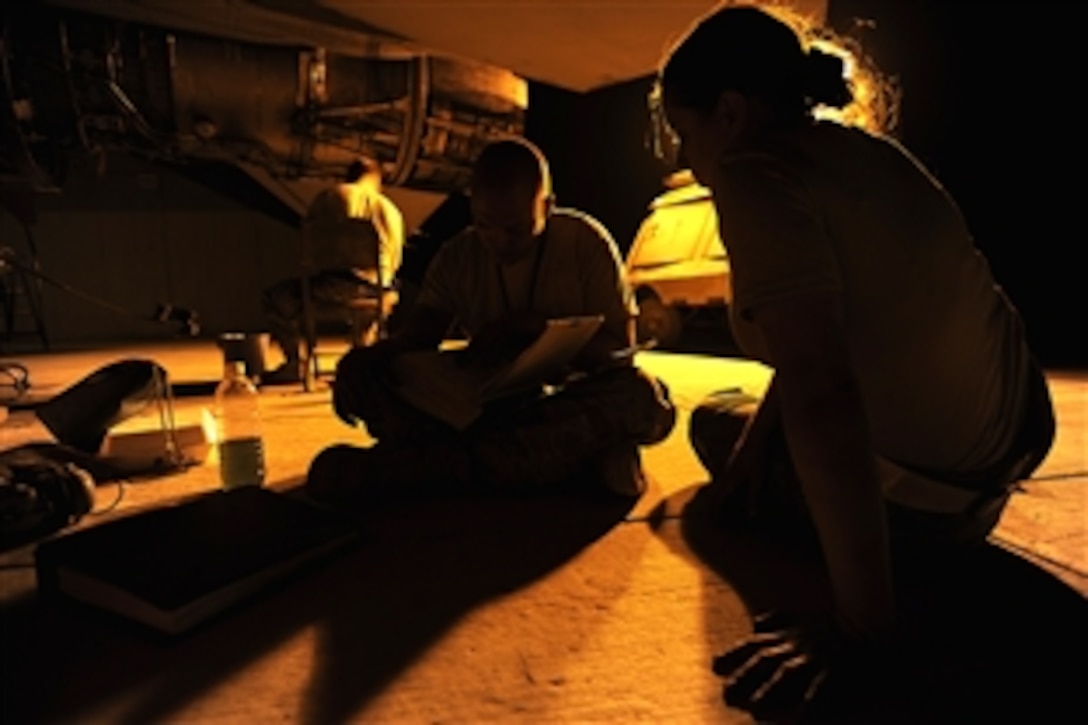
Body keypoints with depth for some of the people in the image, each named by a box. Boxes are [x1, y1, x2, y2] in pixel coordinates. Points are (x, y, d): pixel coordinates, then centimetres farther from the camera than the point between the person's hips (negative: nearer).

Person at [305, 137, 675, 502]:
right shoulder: (458, 257, 2)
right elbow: (417, 333, -3)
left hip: (568, 403, -1)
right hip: (487, 407, 2)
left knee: (644, 396, -36)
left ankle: (429, 465, -35)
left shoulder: (583, 241, -6)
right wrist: (364, 359, -26)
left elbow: (619, 346, -8)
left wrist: (529, 326, -23)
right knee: (371, 381, -19)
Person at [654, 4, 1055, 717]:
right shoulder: (863, 146, 2)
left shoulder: (756, 174, -25)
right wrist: (752, 445, 6)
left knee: (714, 417, 17)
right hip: (1012, 435, 8)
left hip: (928, 506, -7)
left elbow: (819, 394, -35)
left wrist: (862, 628, -31)